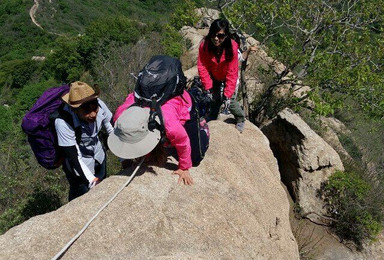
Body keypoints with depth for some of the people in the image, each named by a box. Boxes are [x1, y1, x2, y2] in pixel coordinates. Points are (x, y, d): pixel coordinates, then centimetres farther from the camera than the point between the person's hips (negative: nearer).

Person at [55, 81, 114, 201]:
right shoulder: (63, 122, -37)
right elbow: (73, 157, -30)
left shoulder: (99, 105, -29)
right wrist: (92, 181, -27)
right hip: (78, 164, -4)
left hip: (99, 154, 4)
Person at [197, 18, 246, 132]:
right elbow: (202, 67, -21)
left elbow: (232, 73, -29)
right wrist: (208, 87, -22)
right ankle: (211, 118, 30)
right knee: (215, 98, 2)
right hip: (213, 77, 2)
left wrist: (228, 94, -30)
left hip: (227, 77, -2)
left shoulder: (232, 47, -33)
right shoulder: (204, 45, -28)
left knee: (228, 99, -10)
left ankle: (241, 119, 17)